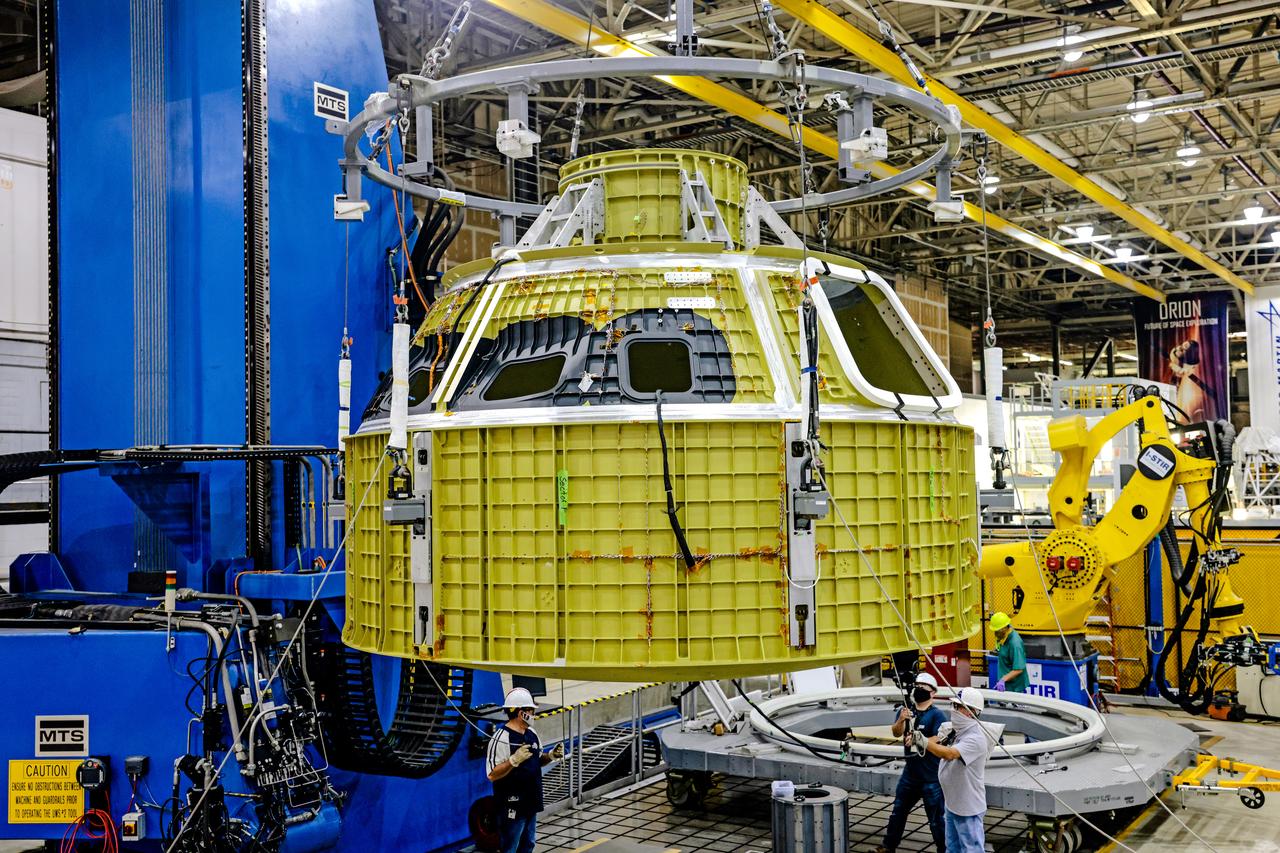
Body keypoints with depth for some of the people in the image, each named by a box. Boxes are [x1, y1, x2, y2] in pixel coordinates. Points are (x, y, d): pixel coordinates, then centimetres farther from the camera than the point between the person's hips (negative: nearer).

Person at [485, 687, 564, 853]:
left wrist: (552, 756, 1)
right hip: (512, 806, -8)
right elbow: (492, 775, -21)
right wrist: (514, 760, -32)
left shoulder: (532, 734, 8)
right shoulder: (501, 738, -18)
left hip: (531, 802, 8)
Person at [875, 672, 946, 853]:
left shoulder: (937, 715, -12)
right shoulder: (905, 710, 3)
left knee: (936, 820, 1)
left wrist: (919, 740, -34)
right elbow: (896, 733, -11)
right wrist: (901, 720, -30)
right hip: (910, 773, 6)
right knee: (898, 812, 19)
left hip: (931, 778, -6)